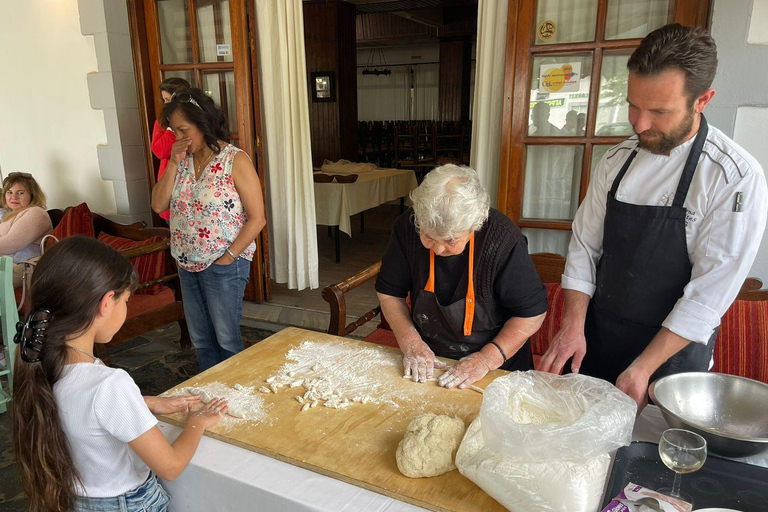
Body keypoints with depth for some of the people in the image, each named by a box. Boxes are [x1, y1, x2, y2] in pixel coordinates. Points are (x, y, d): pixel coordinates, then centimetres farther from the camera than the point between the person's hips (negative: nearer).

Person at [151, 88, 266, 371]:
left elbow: (257, 218, -16)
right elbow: (158, 205, 0)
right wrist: (173, 163, -10)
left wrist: (228, 257, -16)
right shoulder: (182, 159, 6)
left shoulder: (236, 161, -14)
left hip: (224, 266, -6)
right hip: (187, 265, 7)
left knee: (226, 340, 7)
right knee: (200, 339, 18)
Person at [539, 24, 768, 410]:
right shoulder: (618, 160, -2)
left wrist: (642, 370, -19)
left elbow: (710, 293, -18)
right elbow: (585, 244, 2)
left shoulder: (736, 178, -17)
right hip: (595, 339, 4)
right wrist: (573, 326, -8)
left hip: (670, 351, -4)